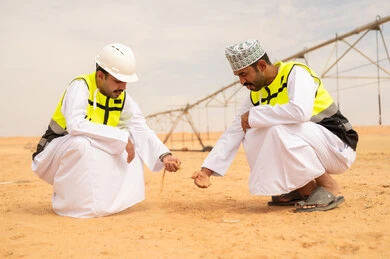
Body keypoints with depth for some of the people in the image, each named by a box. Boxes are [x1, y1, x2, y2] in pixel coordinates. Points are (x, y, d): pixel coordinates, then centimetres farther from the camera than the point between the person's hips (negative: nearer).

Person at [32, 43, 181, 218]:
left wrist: (164, 155, -26)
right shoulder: (81, 87, -22)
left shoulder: (123, 98, -4)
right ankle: (67, 204, -16)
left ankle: (102, 201, -4)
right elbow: (75, 125, -38)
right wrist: (122, 137, -37)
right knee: (81, 142, -36)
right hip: (55, 154, -6)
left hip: (88, 153, 6)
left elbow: (142, 131, -10)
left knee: (131, 143, -9)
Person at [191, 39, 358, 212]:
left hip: (338, 147, -7)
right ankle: (305, 189, 1)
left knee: (280, 130, -31)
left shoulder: (295, 73, -18)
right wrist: (206, 171, -6)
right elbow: (232, 133, 2)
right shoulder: (256, 94, 3)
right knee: (252, 138, -6)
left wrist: (254, 116, -26)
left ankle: (330, 188, -13)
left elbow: (301, 111, -38)